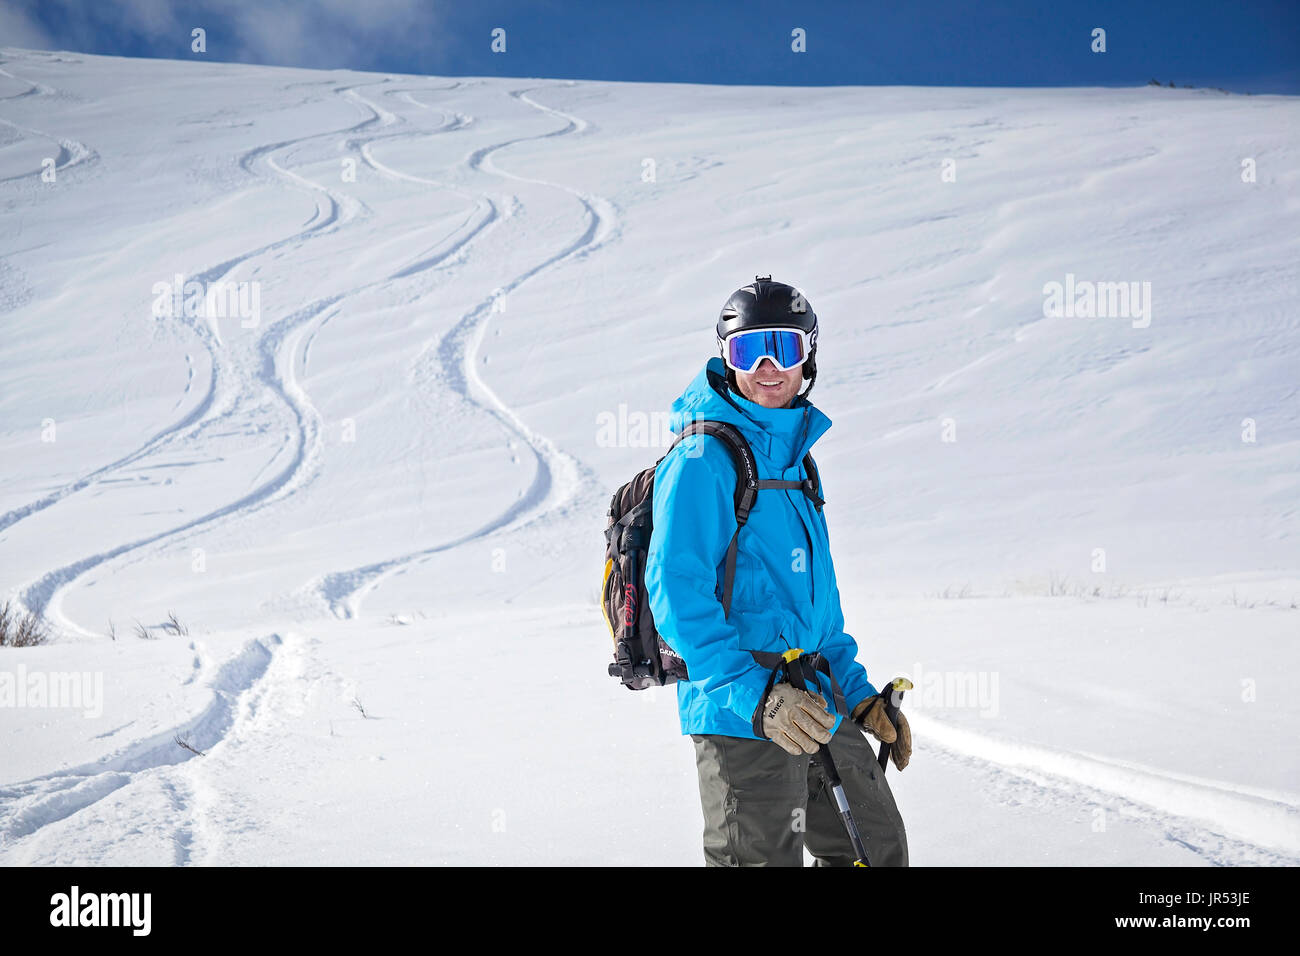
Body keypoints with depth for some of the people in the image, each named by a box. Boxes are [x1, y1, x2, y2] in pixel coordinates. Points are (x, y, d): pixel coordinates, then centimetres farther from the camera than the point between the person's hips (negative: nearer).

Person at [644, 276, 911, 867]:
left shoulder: (794, 453, 17)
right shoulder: (703, 456, -11)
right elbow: (676, 591, -21)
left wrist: (858, 693, 20)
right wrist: (754, 692, -29)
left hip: (811, 706, 9)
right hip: (738, 715, -9)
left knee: (878, 846, 17)